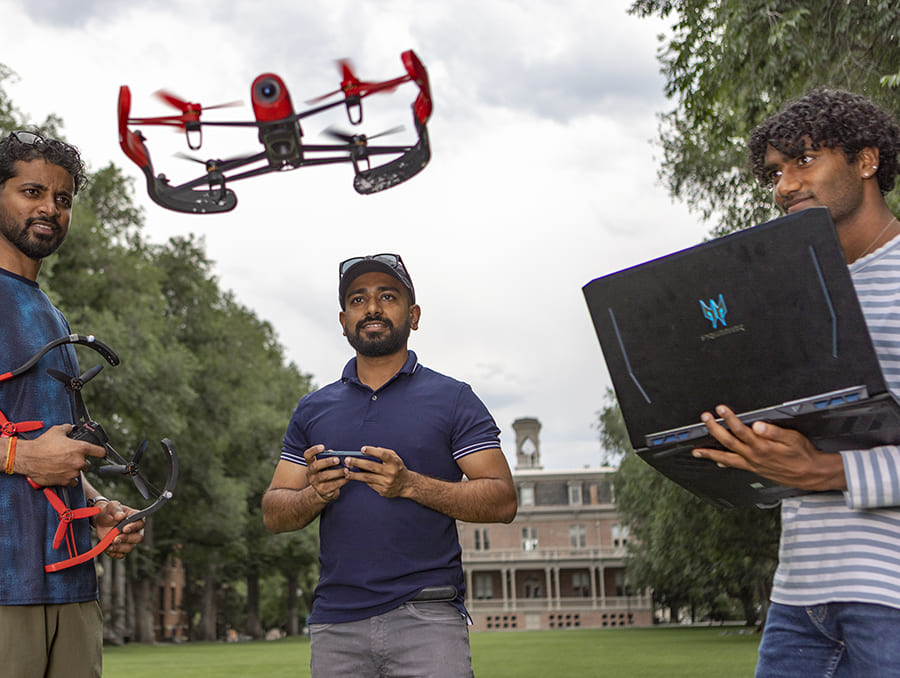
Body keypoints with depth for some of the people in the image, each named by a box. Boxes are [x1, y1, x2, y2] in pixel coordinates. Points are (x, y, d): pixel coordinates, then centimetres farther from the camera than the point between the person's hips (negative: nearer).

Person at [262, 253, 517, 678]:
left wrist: (410, 484, -15)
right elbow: (273, 514, 12)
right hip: (336, 622, 3)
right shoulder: (312, 410, 15)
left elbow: (502, 502, -3)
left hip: (427, 616, -3)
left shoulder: (452, 399, 5)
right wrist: (314, 495, -9)